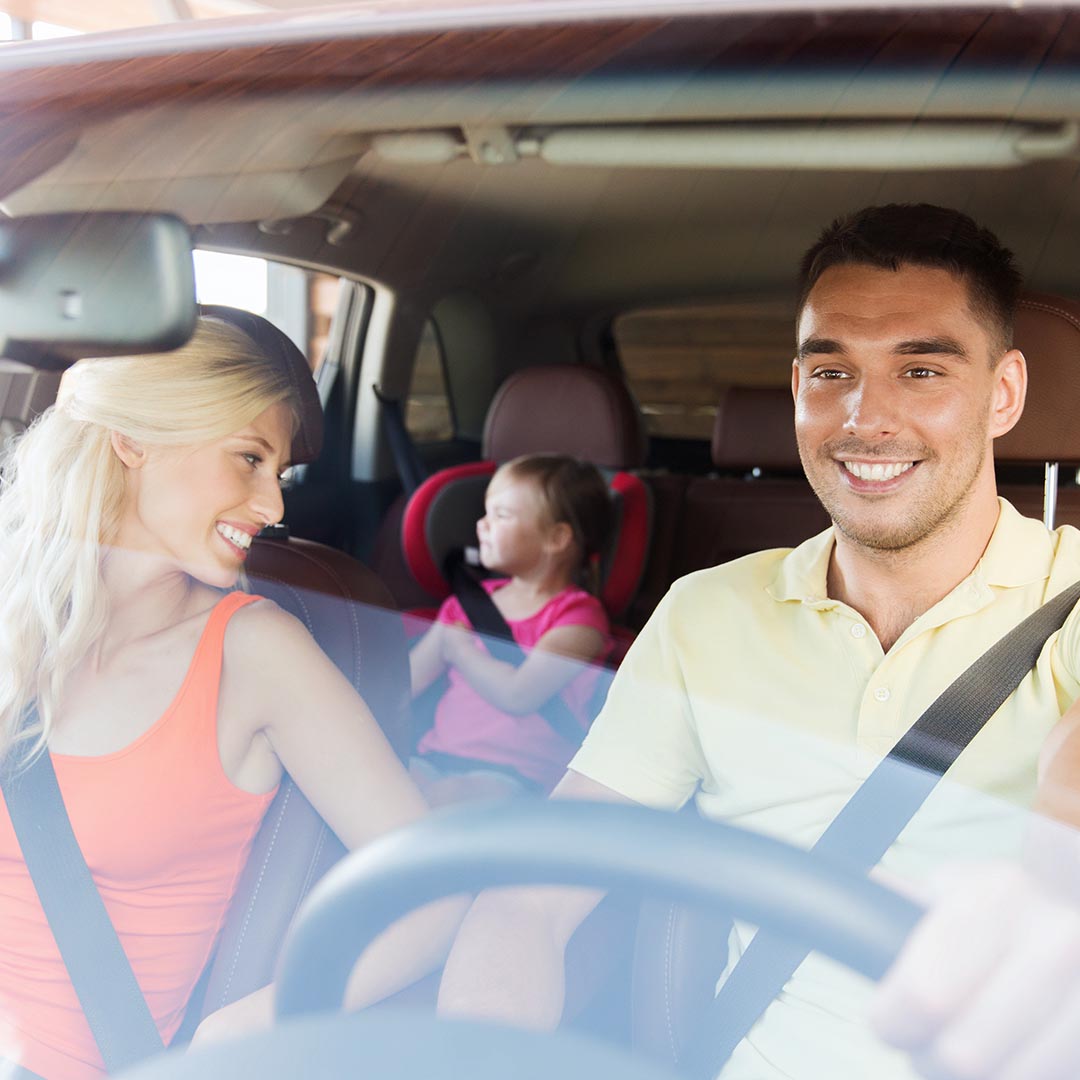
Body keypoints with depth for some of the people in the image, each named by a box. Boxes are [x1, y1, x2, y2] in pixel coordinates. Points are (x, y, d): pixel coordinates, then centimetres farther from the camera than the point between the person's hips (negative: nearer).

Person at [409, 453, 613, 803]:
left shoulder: (578, 617, -1)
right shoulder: (469, 603, 21)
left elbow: (518, 695, -14)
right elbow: (404, 681, 16)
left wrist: (458, 648, 1)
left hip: (514, 774, -6)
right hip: (437, 757, 6)